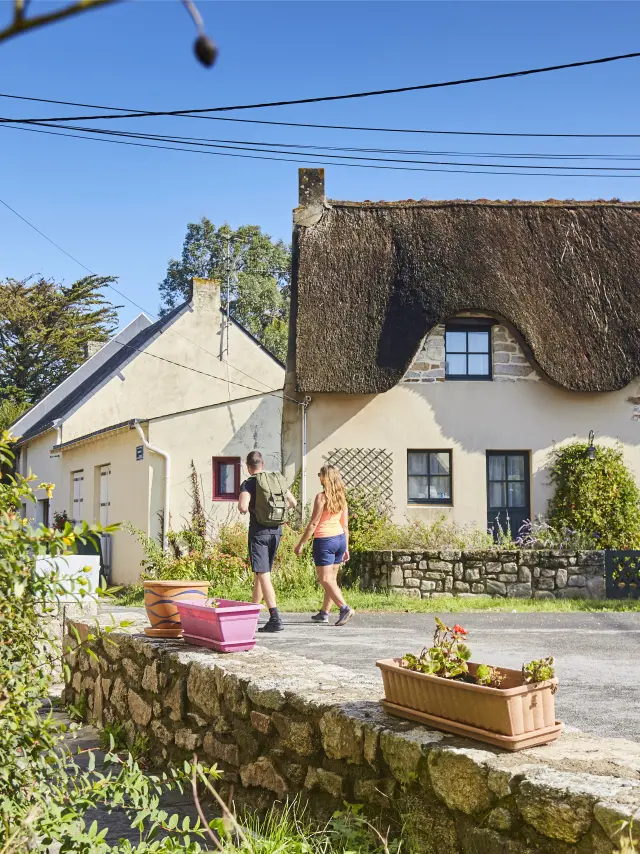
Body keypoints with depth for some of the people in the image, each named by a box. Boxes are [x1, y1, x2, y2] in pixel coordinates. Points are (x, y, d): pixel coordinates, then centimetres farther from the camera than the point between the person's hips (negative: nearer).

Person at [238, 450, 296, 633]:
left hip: (258, 532, -6)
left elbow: (243, 508, -24)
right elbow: (293, 503, 15)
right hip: (275, 531, 6)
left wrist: (242, 505, -1)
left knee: (263, 574, -8)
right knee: (261, 572, 18)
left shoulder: (247, 484, -8)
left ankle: (275, 619, -17)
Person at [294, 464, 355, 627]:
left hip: (324, 540, -7)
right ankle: (324, 613, 20)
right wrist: (346, 547, 16)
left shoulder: (322, 497, -13)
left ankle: (345, 608, -18)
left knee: (325, 579, -4)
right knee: (332, 578, 13)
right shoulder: (341, 497, 7)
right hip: (340, 539, 7)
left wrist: (301, 543, -7)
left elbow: (313, 523, -14)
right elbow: (345, 525, 10)